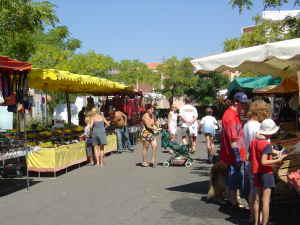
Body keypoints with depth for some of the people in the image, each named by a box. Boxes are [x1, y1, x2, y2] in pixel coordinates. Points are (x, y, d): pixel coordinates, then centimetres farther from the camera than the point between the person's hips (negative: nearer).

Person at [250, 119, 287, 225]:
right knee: (266, 200, -2)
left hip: (256, 173, 7)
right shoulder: (266, 144, -19)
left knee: (257, 199, 15)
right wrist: (278, 160, -26)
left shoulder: (253, 141, 3)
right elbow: (264, 162, -27)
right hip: (266, 173, -7)